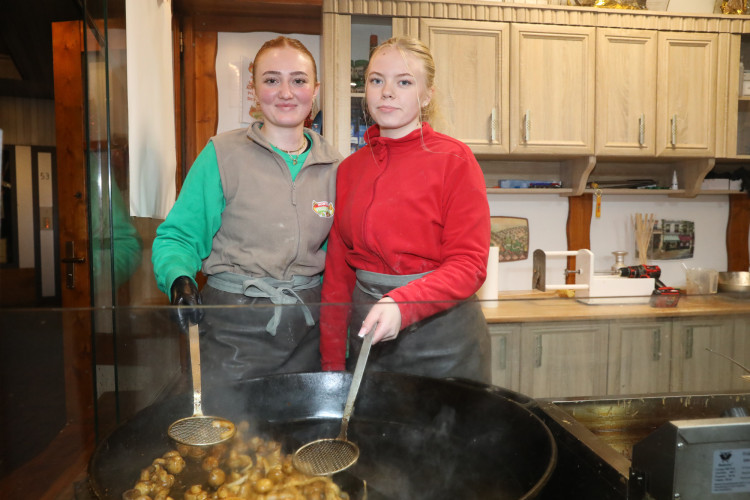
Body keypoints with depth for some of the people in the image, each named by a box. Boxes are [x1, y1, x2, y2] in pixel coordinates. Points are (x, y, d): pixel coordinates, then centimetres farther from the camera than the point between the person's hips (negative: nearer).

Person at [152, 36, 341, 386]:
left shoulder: (333, 166, 5)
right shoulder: (222, 154, -6)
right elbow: (178, 237, -4)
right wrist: (180, 280, -22)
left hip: (308, 329, 4)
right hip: (234, 327, -3)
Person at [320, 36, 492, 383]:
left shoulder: (453, 159, -8)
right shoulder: (350, 169, 6)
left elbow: (469, 265, -12)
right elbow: (337, 273, 6)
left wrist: (402, 305, -27)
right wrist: (332, 363, 4)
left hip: (442, 340, -4)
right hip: (367, 334, 4)